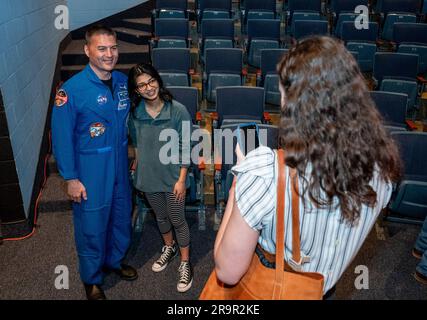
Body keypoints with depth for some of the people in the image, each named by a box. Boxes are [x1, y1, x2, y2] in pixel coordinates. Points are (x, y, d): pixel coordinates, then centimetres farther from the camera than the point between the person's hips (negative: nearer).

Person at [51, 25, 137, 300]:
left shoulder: (123, 81, -2)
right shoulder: (72, 90, -19)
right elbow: (62, 138, -14)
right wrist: (71, 179, -12)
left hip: (120, 166, 6)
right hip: (90, 171, -5)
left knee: (121, 217, 21)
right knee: (92, 225, 10)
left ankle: (115, 261, 48)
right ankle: (92, 278, 35)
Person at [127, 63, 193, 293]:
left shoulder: (178, 111, -18)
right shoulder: (134, 113, -10)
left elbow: (185, 149, -13)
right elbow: (137, 145, 4)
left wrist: (181, 179, -13)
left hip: (172, 177, -3)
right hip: (148, 177, 3)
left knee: (177, 220, 10)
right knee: (160, 216, 23)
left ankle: (185, 263, 29)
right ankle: (169, 247, 48)